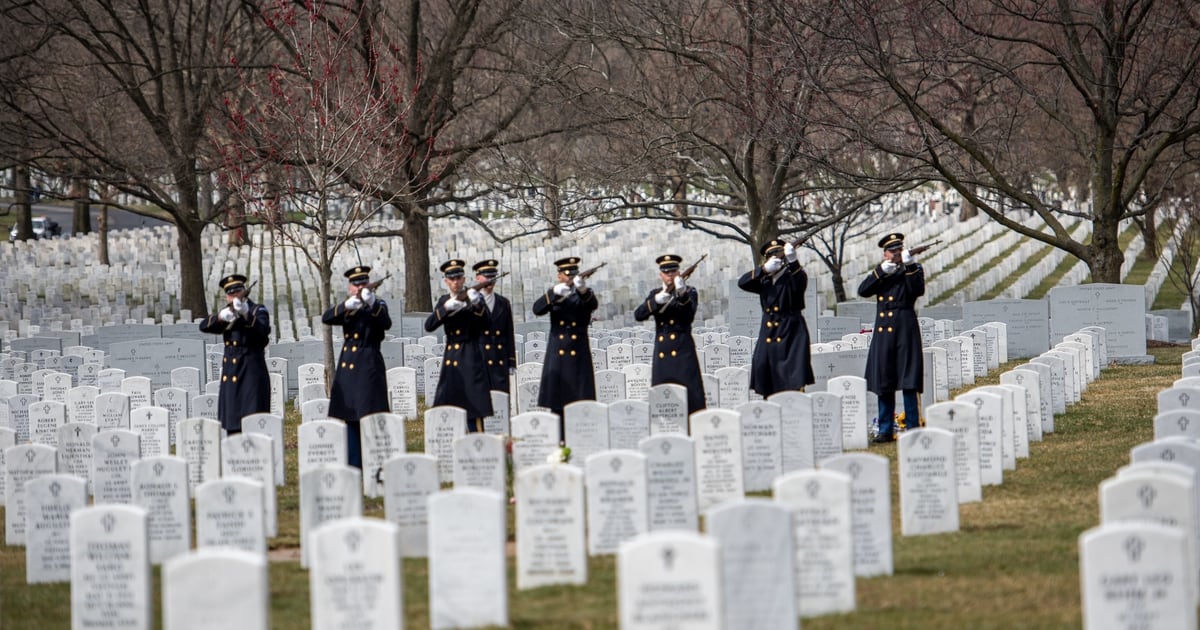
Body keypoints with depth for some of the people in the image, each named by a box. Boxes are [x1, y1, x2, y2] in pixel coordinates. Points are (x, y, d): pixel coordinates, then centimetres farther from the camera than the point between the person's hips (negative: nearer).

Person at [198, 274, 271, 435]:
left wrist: (246, 314, -38)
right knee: (232, 425, 7)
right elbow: (204, 326, 2)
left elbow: (263, 330, -21)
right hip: (230, 374, 6)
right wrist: (220, 316, -18)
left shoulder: (258, 310, 0)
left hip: (251, 373, -6)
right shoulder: (227, 313, 15)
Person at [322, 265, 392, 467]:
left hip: (369, 366, -5)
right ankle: (354, 465, 12)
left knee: (369, 416, -10)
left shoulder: (378, 305, 0)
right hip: (347, 367, 5)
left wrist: (372, 303, -39)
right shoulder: (346, 308, 13)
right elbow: (326, 318, -4)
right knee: (349, 418, 6)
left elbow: (386, 323, -21)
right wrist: (346, 306, -23)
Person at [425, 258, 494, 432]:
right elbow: (429, 326, -1)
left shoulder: (475, 298, 1)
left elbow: (484, 326, -13)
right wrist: (446, 308, -16)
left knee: (473, 410, -9)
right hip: (450, 358, 5)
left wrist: (477, 305, -30)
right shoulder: (444, 301, 13)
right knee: (445, 410, 4)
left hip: (470, 359, -5)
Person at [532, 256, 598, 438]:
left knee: (580, 400, -5)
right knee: (557, 401, 1)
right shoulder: (553, 295, 11)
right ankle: (558, 440, 5)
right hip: (557, 355, 1)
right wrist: (554, 293, -25)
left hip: (579, 355, -1)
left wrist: (583, 290, -39)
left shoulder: (585, 295, 7)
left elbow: (593, 305, -17)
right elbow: (537, 309, -7)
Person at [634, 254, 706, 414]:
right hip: (661, 353, 3)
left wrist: (682, 296, -29)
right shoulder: (655, 294, 15)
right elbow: (638, 315, 0)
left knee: (690, 394, -9)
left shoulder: (689, 292, 7)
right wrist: (657, 300, -16)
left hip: (683, 352, -3)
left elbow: (689, 316, -11)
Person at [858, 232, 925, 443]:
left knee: (908, 382, -7)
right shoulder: (880, 273, 16)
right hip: (882, 332, 5)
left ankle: (912, 428, -4)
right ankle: (886, 430, 12)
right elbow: (863, 291, 2)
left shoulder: (913, 269, 5)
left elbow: (918, 290, -13)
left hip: (905, 330, -4)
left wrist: (910, 266, -22)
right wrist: (881, 272, -8)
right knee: (884, 385, 6)